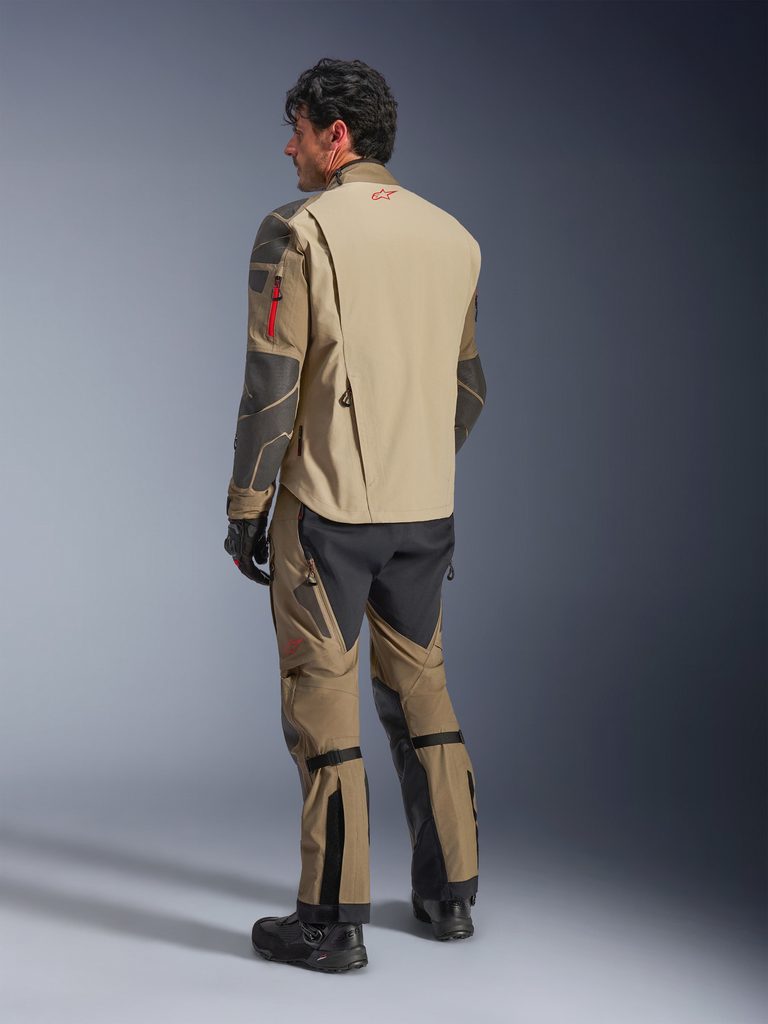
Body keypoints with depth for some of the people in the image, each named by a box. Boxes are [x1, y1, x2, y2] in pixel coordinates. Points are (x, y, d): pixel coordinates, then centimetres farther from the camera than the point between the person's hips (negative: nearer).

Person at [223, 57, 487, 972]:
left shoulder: (295, 232, -10)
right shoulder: (454, 239, 8)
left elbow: (271, 387, -14)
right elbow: (468, 386, 13)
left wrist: (245, 510, -6)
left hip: (326, 510, -6)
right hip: (426, 511, 6)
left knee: (323, 707, 2)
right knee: (420, 693, 17)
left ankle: (332, 919, 8)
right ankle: (449, 892, 24)